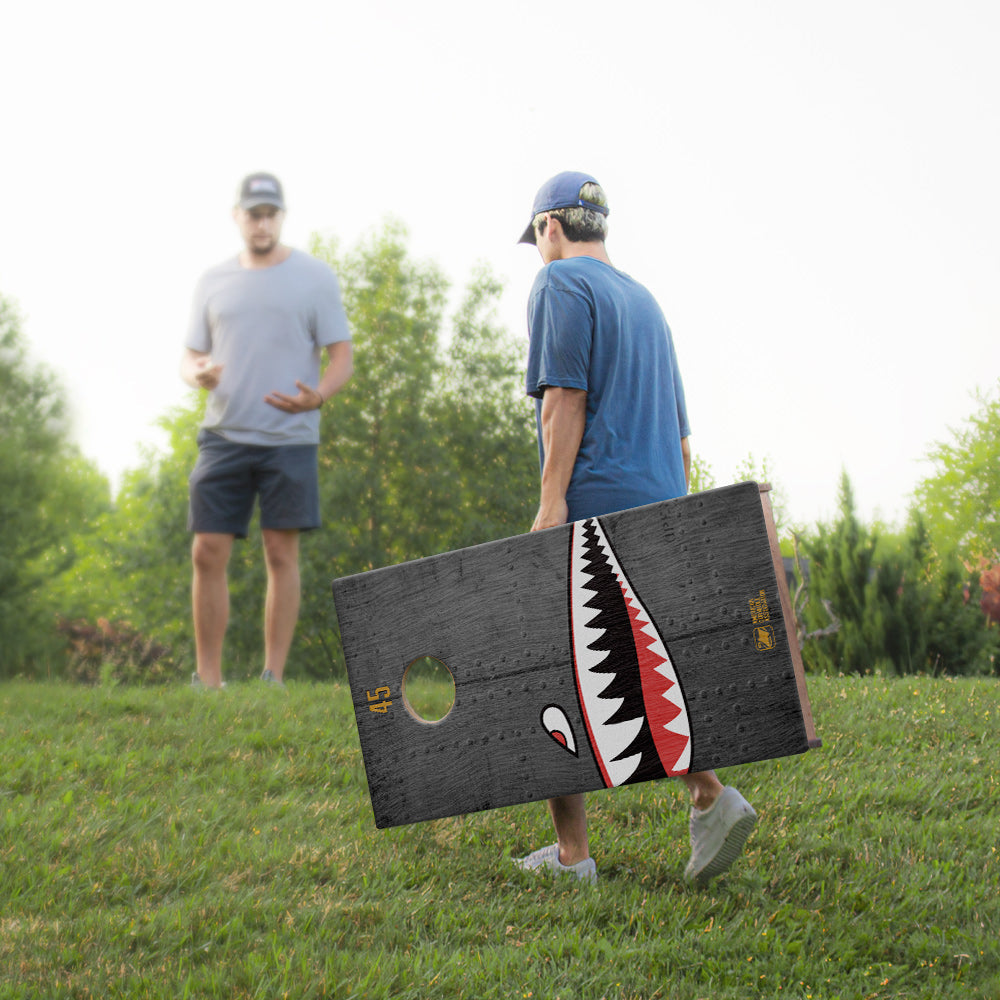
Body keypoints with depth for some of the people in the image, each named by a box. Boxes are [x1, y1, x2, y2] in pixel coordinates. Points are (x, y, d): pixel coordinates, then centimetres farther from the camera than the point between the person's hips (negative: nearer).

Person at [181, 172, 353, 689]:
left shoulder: (314, 277, 4)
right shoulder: (213, 281, 13)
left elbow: (341, 357, 2)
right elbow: (191, 356, 15)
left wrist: (317, 397, -19)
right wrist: (197, 374, -10)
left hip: (289, 438, -3)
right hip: (224, 434, 3)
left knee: (281, 555, -3)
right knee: (207, 554, -2)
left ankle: (273, 678, 3)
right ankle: (207, 680, 6)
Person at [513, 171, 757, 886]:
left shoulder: (561, 285, -1)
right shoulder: (645, 301, 24)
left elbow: (565, 395, -15)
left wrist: (552, 500, -19)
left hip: (592, 505, -8)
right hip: (659, 507, 8)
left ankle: (572, 853, -2)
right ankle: (709, 797, -12)